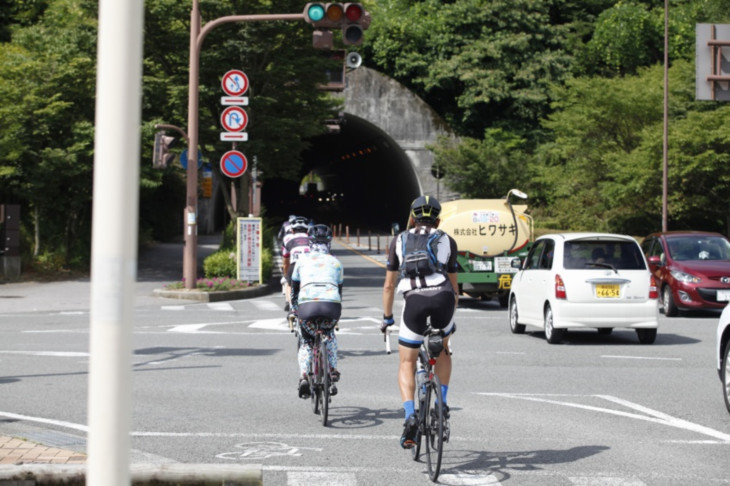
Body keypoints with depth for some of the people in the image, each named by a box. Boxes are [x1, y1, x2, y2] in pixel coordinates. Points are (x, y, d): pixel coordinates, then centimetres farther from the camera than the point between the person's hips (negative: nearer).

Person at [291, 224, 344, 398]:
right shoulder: (336, 262, 24)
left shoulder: (303, 260, 21)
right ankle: (333, 371, 21)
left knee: (305, 341, 24)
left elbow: (294, 289, 28)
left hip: (307, 305, -1)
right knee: (330, 335, 34)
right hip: (332, 305, 1)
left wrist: (294, 311, 43)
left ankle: (303, 376, 0)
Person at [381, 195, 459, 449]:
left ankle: (410, 415, -9)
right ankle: (441, 403, 22)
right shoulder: (447, 241, 25)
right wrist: (452, 318, 42)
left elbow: (388, 286, 26)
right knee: (443, 350, 30)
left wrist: (387, 318, 38)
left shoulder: (399, 240, 24)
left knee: (407, 362, 11)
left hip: (414, 300, -1)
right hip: (443, 296, 1)